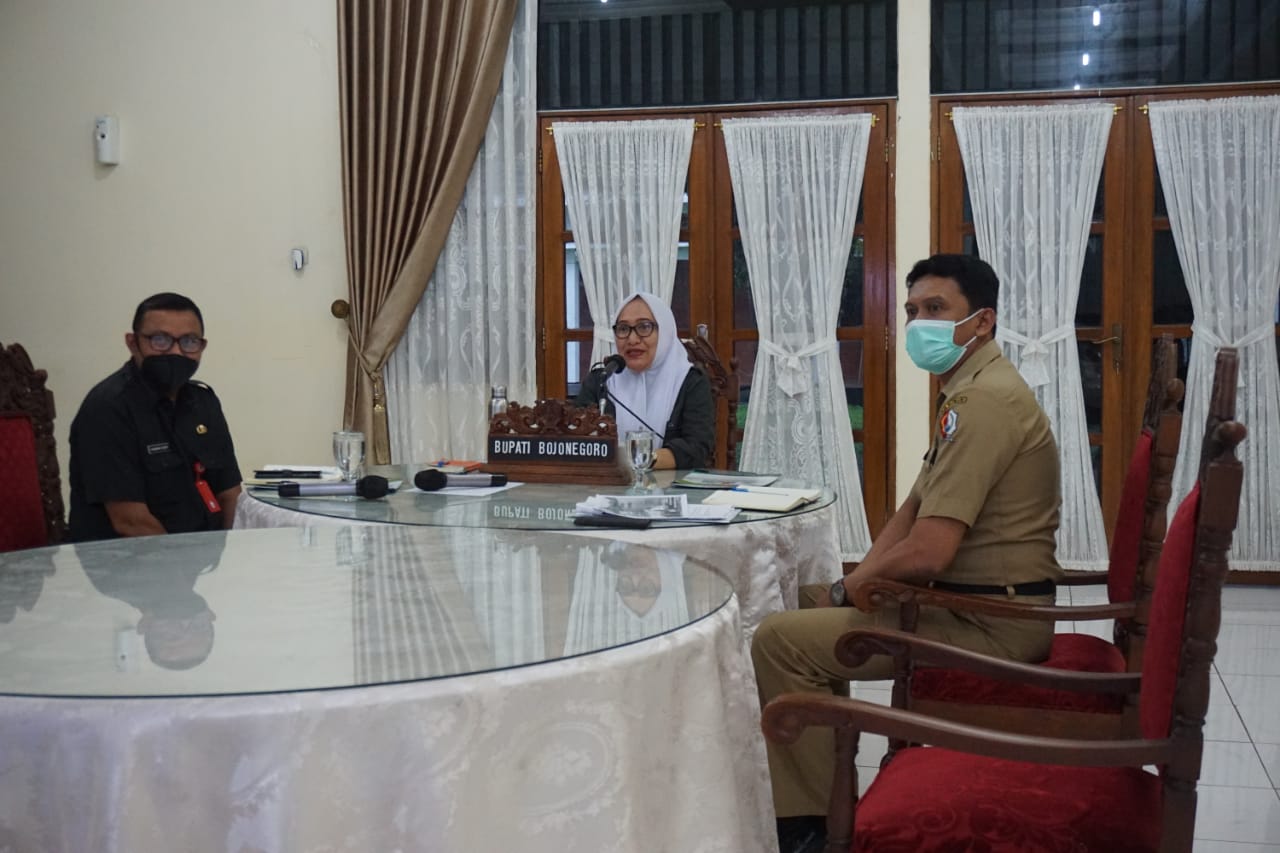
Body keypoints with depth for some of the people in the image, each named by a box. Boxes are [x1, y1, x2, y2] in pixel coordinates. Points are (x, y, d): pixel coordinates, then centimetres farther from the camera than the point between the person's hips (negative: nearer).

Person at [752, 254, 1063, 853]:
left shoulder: (984, 400, -21)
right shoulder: (969, 392, 15)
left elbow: (926, 552, -27)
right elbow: (911, 513, 15)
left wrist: (845, 589, -9)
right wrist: (848, 589, 1)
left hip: (990, 623, -11)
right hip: (980, 602, 11)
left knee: (780, 639, -15)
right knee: (810, 603, 21)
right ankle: (820, 784, 23)